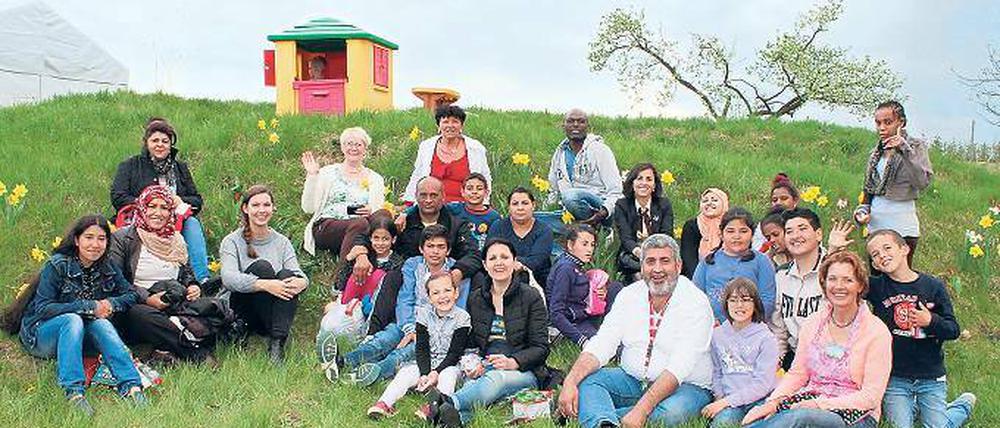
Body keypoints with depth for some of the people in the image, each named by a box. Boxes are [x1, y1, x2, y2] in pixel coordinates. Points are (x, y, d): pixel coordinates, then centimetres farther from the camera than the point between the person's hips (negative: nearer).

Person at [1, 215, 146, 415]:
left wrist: (110, 304, -16)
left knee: (101, 323, -28)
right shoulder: (57, 265, -14)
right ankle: (73, 391, -47)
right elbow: (42, 308, -19)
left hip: (77, 336, 4)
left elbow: (131, 294, 5)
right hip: (40, 334, -4)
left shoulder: (107, 270, 0)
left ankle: (132, 386, -42)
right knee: (73, 319, -35)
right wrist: (88, 307, -25)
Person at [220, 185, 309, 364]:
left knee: (286, 275, -27)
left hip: (276, 311, 3)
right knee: (261, 267, -27)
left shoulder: (282, 242, 14)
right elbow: (229, 278, -17)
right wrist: (265, 285, -34)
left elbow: (298, 273, -2)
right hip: (243, 310, -3)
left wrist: (301, 282, -29)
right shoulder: (231, 242, 2)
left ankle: (278, 342, -37)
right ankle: (274, 339, -30)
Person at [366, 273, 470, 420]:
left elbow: (455, 353, -12)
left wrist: (436, 372, -22)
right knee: (406, 372, -20)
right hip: (427, 363, 3)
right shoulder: (424, 314, -2)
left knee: (447, 375, -33)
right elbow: (422, 348, -4)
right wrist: (424, 373, -19)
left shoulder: (462, 318, -11)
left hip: (450, 365, -3)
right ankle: (384, 404, -30)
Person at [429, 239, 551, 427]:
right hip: (484, 368, 3)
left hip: (523, 371, -3)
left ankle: (450, 402, -63)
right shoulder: (475, 299, 15)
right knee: (472, 382, -34)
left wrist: (513, 362, -19)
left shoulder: (530, 297, 3)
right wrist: (472, 364, -7)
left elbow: (540, 348, 0)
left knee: (497, 378, -38)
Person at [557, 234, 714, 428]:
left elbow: (679, 367, -24)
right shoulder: (629, 295, 3)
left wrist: (641, 410, -34)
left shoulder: (696, 302, -14)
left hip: (685, 385, -4)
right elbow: (601, 345, -6)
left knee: (672, 412, -37)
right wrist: (570, 382, -24)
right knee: (585, 377, -19)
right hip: (631, 381, 5)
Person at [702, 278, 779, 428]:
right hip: (728, 400, 2)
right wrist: (720, 397, -1)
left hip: (759, 399, -1)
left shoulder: (767, 339, 0)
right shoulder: (717, 335, 12)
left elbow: (762, 384, -7)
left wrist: (726, 402, -13)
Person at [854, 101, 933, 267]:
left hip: (902, 228, -6)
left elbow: (923, 182, -20)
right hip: (875, 225, 6)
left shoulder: (916, 145, -4)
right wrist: (862, 210, 5)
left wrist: (904, 149, -22)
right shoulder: (877, 151, 12)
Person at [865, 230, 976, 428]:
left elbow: (954, 330, 1)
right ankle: (911, 406, 27)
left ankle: (965, 404, 32)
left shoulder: (933, 286, -1)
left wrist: (931, 321, -18)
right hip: (894, 378, 0)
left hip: (930, 377, 0)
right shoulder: (877, 287, -3)